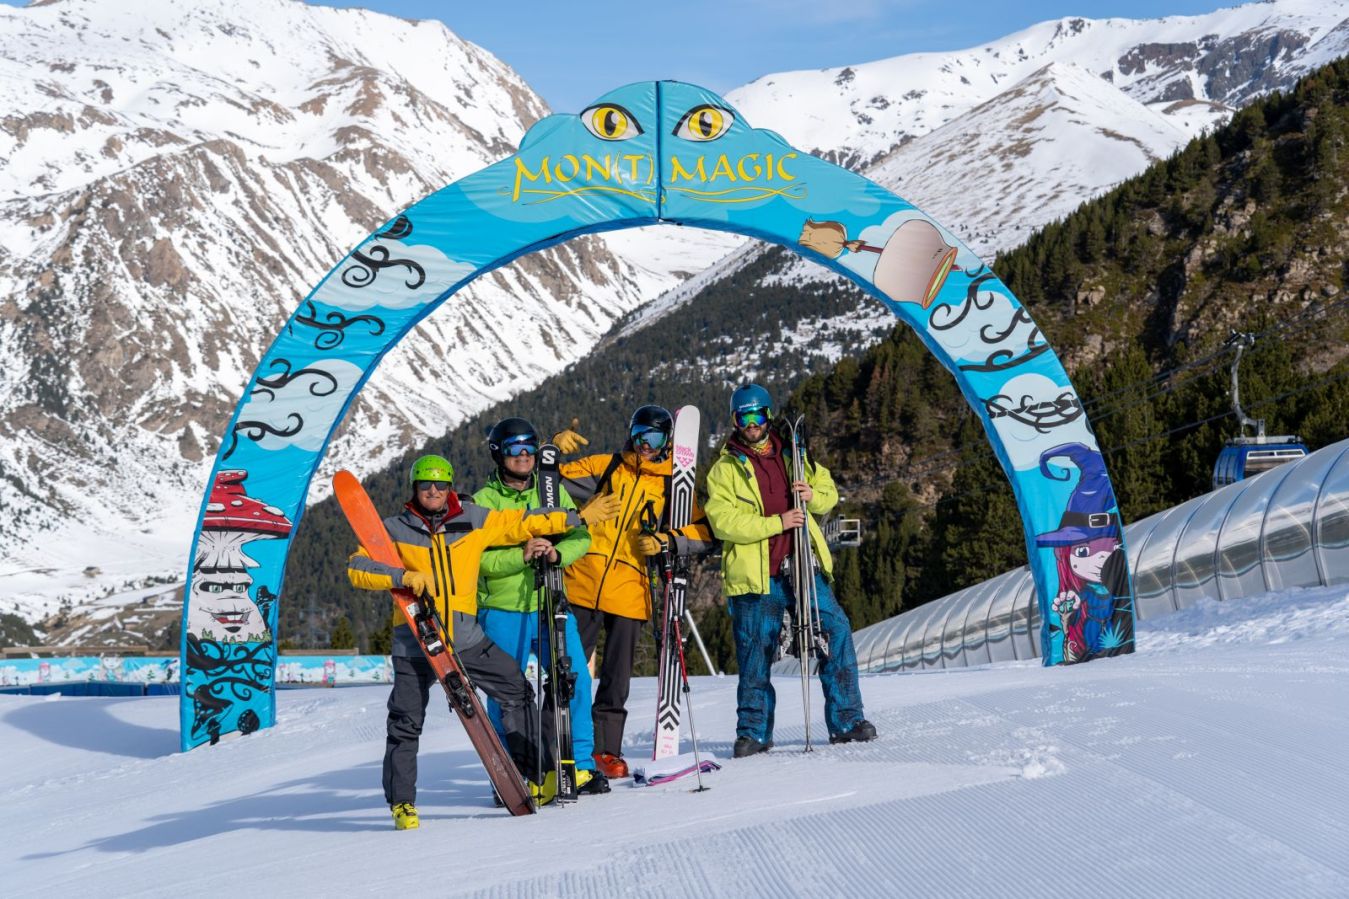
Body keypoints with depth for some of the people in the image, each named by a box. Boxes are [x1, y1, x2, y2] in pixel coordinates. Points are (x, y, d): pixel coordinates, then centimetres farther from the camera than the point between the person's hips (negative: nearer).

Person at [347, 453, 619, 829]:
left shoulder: (473, 520, 5)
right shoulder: (395, 529, -2)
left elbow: (522, 522, 12)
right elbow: (357, 567, -10)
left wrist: (578, 517, 14)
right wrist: (403, 576, -24)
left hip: (467, 638, 3)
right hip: (416, 641, -3)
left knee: (517, 691, 4)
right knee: (405, 724, -4)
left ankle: (538, 774, 18)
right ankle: (401, 803, 10)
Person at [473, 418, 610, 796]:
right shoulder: (483, 502, -2)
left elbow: (581, 536, 1)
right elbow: (478, 559, -12)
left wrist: (557, 552, -19)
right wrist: (521, 555, -25)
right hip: (503, 612, -3)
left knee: (575, 682, -1)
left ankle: (581, 765, 12)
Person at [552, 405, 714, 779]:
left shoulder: (673, 485, 10)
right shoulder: (604, 467, 11)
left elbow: (704, 532, 5)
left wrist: (665, 541, -9)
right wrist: (554, 450, -5)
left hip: (629, 592, 0)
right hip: (583, 586, 0)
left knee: (616, 679, 6)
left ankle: (606, 749, 17)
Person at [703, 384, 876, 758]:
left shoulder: (792, 456, 14)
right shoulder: (725, 469, 2)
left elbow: (829, 492, 18)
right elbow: (723, 522, -10)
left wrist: (813, 495, -5)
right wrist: (776, 523, -17)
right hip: (754, 574, -3)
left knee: (836, 630, -5)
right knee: (755, 655, 0)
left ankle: (846, 720, 4)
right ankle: (753, 732, 13)